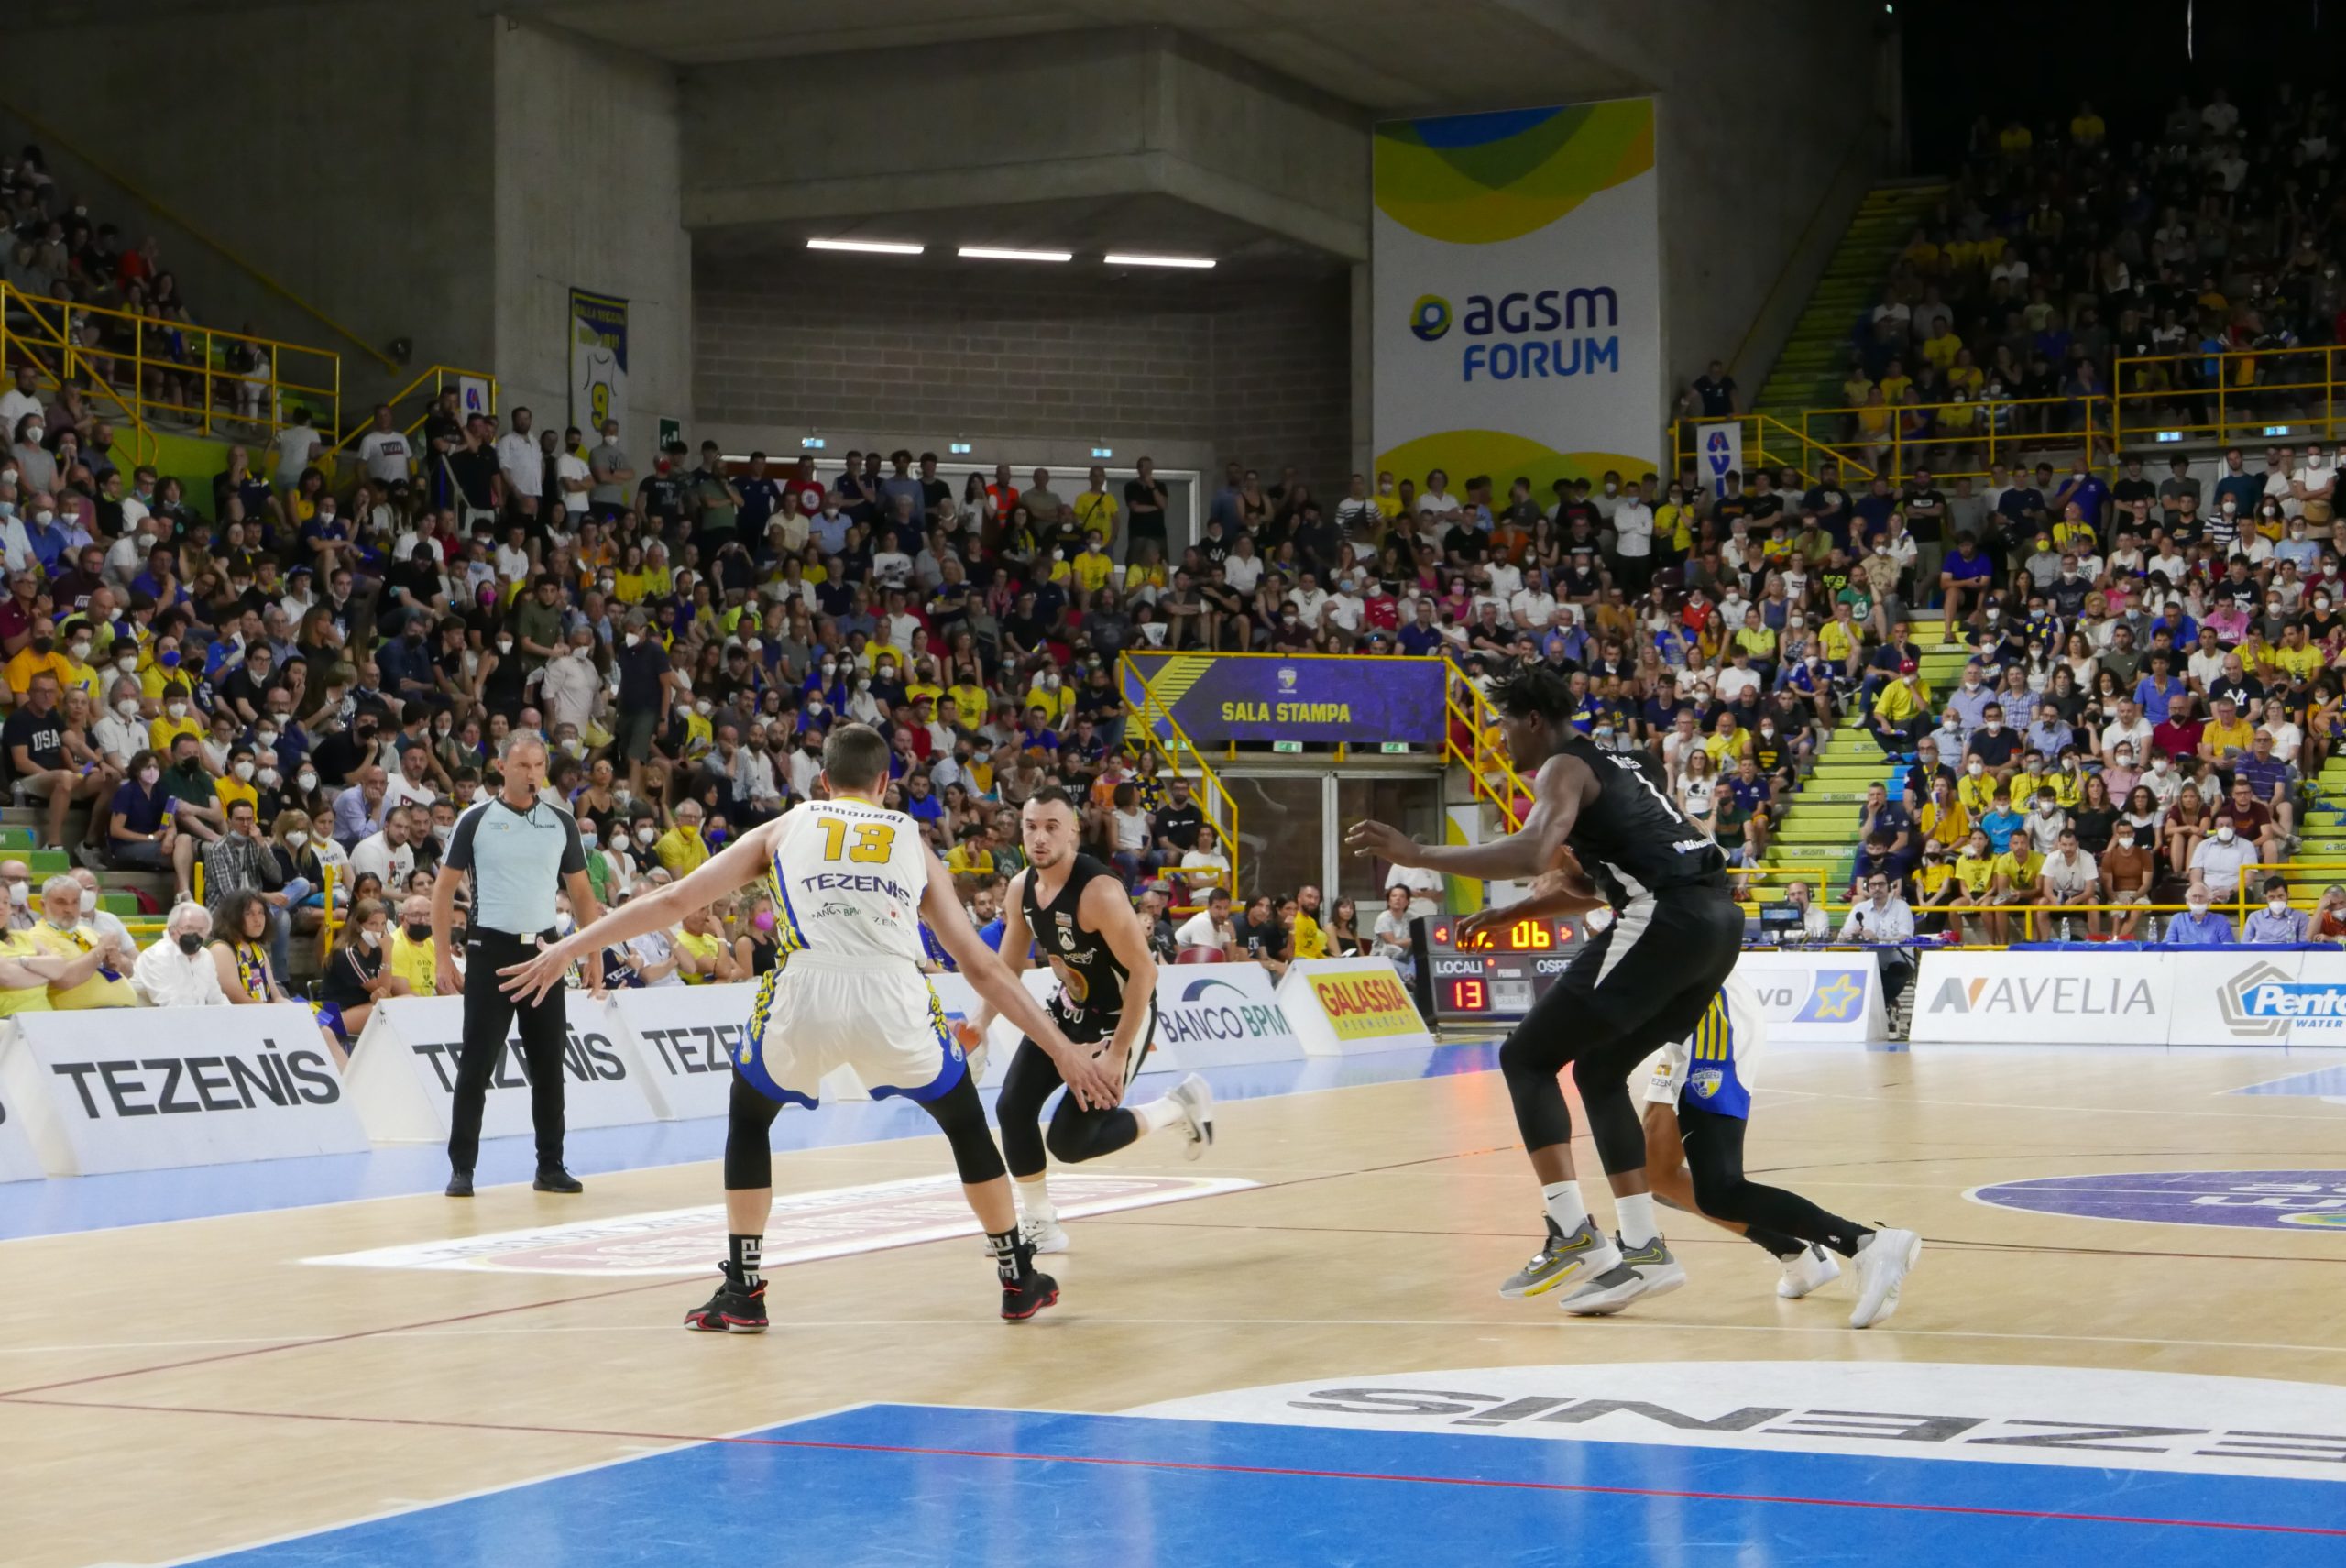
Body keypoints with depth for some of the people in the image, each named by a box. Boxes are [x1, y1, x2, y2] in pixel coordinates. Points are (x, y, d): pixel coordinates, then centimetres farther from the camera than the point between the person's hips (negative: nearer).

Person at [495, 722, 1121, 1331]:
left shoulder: (784, 828, 26)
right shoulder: (915, 845, 28)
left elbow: (674, 899, 21)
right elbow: (982, 966, 25)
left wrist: (570, 948, 28)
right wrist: (1063, 1049, 28)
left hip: (804, 991, 0)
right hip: (894, 996, 1)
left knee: (748, 1117, 28)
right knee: (964, 1119, 27)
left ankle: (741, 1292, 21)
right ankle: (1018, 1279, 30)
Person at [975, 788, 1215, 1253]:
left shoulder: (1098, 891, -29)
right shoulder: (1021, 888, -6)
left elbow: (1144, 971, -27)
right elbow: (1009, 965, 9)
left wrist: (1118, 1052, -26)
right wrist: (983, 1019, -8)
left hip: (1120, 1017, -7)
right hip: (1069, 1008, 7)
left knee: (1070, 1141, -8)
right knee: (1011, 1108, -5)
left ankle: (1180, 1106, 13)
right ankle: (1040, 1226, 12)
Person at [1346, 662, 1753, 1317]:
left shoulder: (1564, 769, -1)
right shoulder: (1620, 762, 27)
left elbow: (1532, 854, -21)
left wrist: (1418, 855, -18)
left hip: (1664, 920, -9)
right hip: (1719, 918, 9)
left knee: (1526, 1058, 0)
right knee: (1598, 1071, 20)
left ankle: (1574, 1236, -10)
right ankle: (1644, 1250, 16)